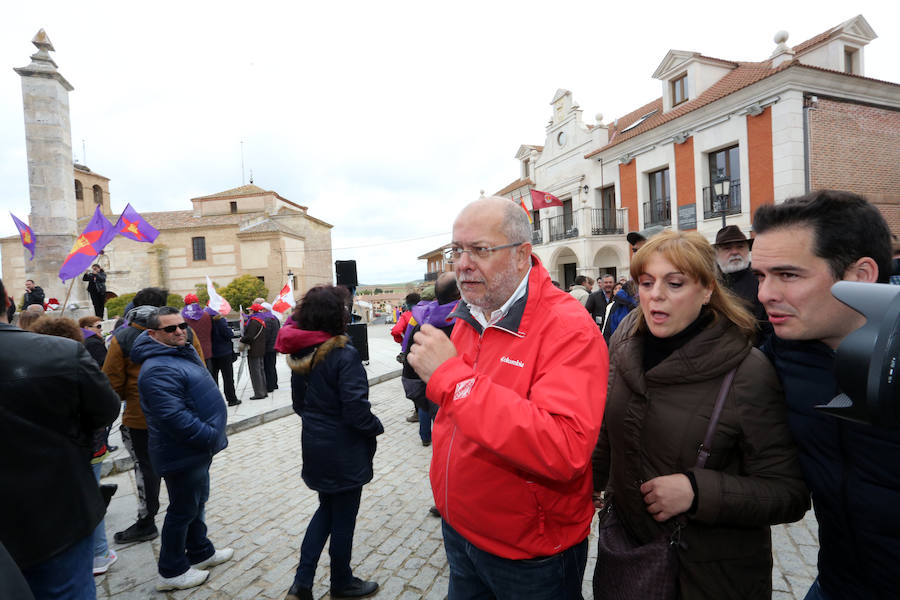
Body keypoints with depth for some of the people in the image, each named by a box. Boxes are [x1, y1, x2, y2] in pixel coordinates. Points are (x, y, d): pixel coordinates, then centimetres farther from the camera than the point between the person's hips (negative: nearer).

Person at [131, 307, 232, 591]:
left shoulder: (184, 352, 8)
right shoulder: (159, 369, -26)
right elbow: (174, 418, -32)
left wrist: (213, 434, 15)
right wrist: (211, 437, -23)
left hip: (198, 449, 10)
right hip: (183, 455, -10)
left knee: (197, 501, 23)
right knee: (183, 509, 7)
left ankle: (200, 552, 41)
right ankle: (172, 572, 27)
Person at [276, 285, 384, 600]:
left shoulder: (300, 354, -2)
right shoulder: (344, 354, -25)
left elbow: (299, 403, 9)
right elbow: (356, 411, -25)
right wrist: (377, 427, -7)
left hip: (314, 446, 7)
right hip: (343, 452, -7)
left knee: (327, 509, 27)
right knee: (343, 518, 14)